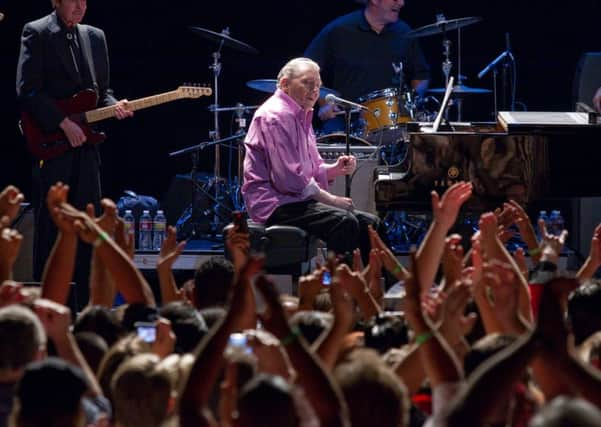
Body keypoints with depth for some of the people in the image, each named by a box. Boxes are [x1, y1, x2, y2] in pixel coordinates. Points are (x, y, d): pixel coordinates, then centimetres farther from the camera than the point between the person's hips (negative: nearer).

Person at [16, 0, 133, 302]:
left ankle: (85, 303, 7)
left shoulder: (95, 37, 16)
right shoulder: (37, 33, -3)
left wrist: (113, 106, -2)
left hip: (84, 145, 6)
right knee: (50, 224, -3)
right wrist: (64, 123, -17)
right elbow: (27, 91, -11)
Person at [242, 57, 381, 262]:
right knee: (344, 221, -30)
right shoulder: (276, 116, -14)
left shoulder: (301, 116, 21)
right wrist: (330, 199, -15)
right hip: (275, 203, -11)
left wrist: (336, 169, 1)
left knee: (369, 223, 1)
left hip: (296, 198, 11)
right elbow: (288, 178, -21)